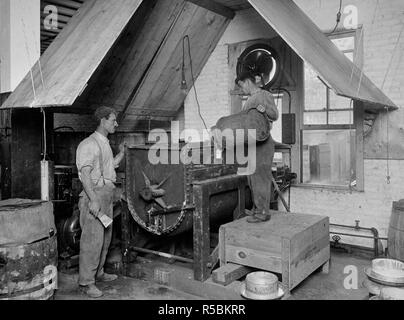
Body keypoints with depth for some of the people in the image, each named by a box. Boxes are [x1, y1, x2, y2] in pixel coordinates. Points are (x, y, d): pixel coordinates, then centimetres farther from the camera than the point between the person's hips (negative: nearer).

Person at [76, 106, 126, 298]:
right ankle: (86, 282, 2)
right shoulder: (89, 144, -11)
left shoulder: (105, 143, 19)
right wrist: (94, 199, -26)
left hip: (107, 196, 10)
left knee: (105, 237, 15)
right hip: (94, 196, -10)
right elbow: (85, 173, -19)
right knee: (92, 239, -7)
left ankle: (98, 273, 27)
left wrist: (121, 154, 23)